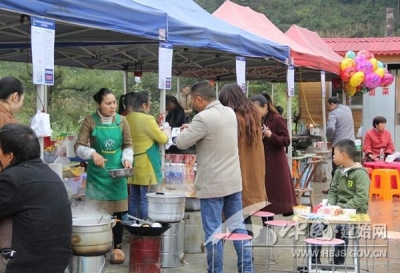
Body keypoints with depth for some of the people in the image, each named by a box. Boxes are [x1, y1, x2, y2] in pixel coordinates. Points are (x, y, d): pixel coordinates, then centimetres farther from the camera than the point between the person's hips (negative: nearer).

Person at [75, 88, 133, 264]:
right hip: (97, 172, -2)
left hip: (117, 172, 2)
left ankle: (117, 247, 18)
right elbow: (79, 147, -9)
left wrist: (127, 159, -11)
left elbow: (128, 145, 8)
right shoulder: (90, 121, -7)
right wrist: (92, 153, -27)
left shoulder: (121, 121, 0)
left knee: (117, 211, 6)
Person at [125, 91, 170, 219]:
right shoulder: (147, 119, -16)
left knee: (133, 198, 13)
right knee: (145, 199, -2)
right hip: (145, 165, -7)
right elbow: (162, 139, -9)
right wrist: (167, 132, 11)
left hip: (132, 164, 7)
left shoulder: (127, 119, 6)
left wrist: (157, 130, 22)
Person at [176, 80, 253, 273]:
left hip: (212, 185, -8)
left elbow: (181, 143, -11)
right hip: (233, 181, 8)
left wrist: (186, 130, 9)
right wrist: (193, 129, 17)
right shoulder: (230, 113, 6)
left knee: (213, 232, 1)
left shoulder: (203, 118, -19)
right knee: (238, 227, 13)